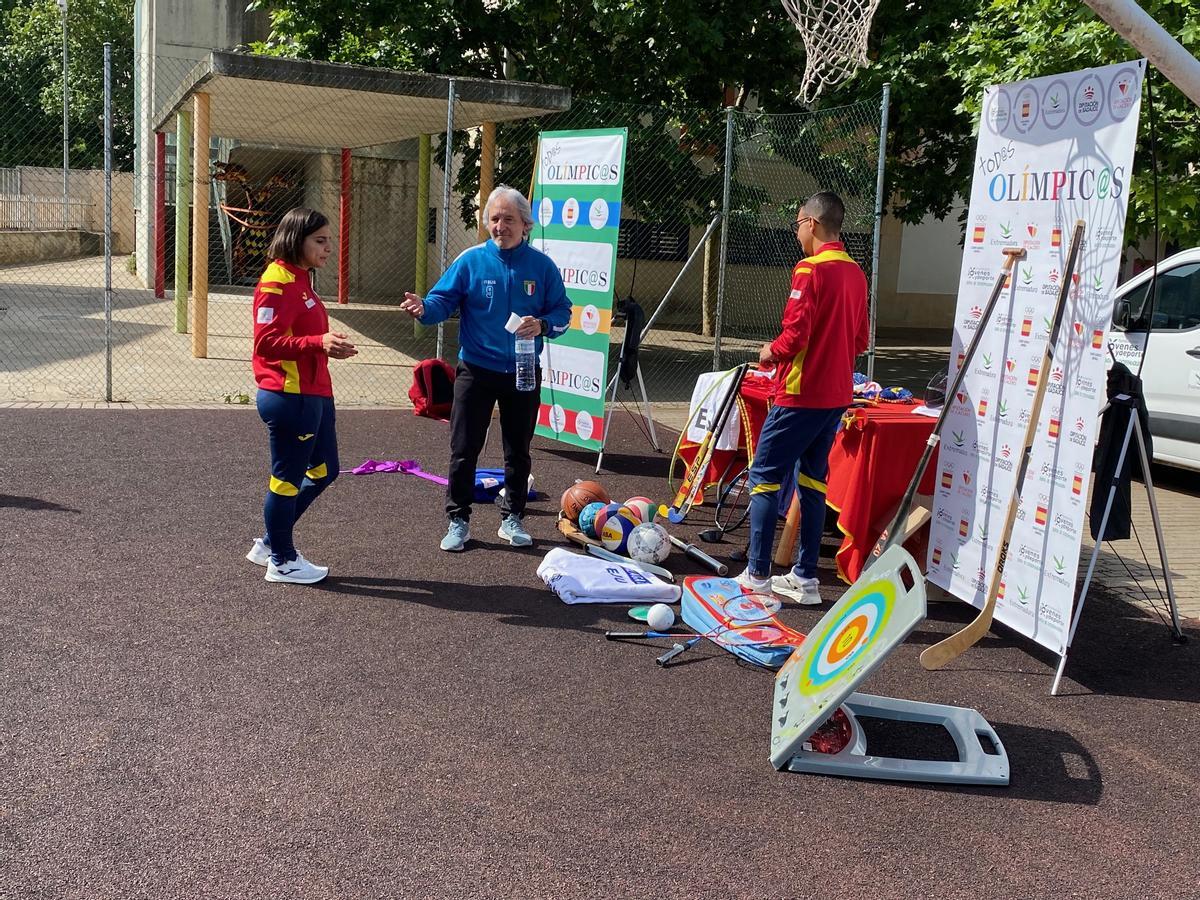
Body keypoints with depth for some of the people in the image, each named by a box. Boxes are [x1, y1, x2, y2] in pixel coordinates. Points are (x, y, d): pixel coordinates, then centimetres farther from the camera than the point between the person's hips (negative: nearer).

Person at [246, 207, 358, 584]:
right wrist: (318, 343, -29)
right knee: (288, 477, 3)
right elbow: (266, 341, -23)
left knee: (324, 470, 18)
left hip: (313, 394, 10)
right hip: (289, 396, -10)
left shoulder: (301, 280, 15)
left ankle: (270, 542, 31)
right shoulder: (277, 282, -16)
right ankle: (282, 561, 20)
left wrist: (330, 345, 7)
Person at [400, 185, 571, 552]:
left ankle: (512, 518, 27)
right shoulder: (471, 260, -5)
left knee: (518, 451, 13)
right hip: (476, 371, -1)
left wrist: (542, 325, -18)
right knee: (464, 450, 2)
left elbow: (562, 312, 2)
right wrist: (424, 309, -32)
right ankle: (458, 520, 15)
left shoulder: (542, 266, -1)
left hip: (523, 374, 2)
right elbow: (443, 299, -10)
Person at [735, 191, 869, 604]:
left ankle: (757, 574, 2)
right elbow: (860, 340, 15)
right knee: (813, 479, 13)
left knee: (765, 476, 1)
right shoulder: (855, 273, 11)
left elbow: (796, 334, -20)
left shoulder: (810, 270, -14)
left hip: (801, 393, -8)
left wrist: (771, 352, -2)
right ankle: (805, 577, 16)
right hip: (837, 395, 8)